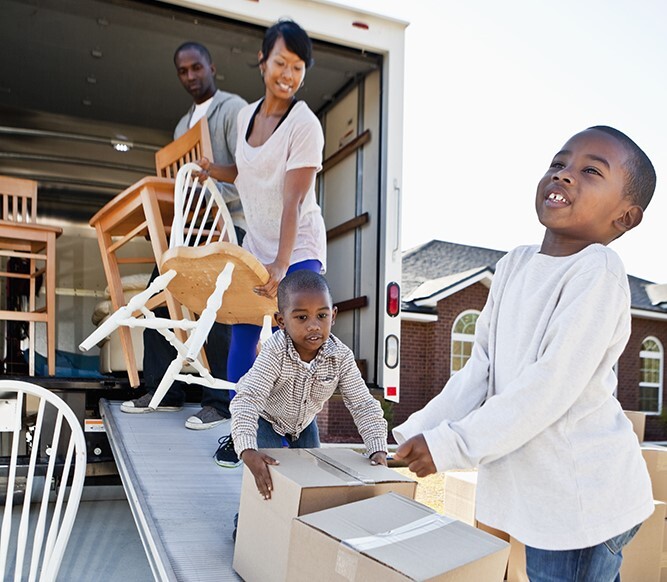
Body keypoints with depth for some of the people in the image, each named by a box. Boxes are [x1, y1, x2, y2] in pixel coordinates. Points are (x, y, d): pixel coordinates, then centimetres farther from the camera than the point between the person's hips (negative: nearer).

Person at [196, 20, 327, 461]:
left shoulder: (305, 124, -15)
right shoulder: (247, 114, 5)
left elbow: (293, 202, -23)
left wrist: (281, 264, -29)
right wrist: (213, 171, 3)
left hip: (297, 252, -6)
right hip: (256, 247, 7)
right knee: (242, 337, 8)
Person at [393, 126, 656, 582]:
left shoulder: (597, 271, -17)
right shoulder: (516, 264, 6)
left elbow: (554, 383, -23)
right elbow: (481, 367, 6)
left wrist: (451, 445, -20)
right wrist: (416, 432, -1)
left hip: (582, 497, -6)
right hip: (530, 487, 7)